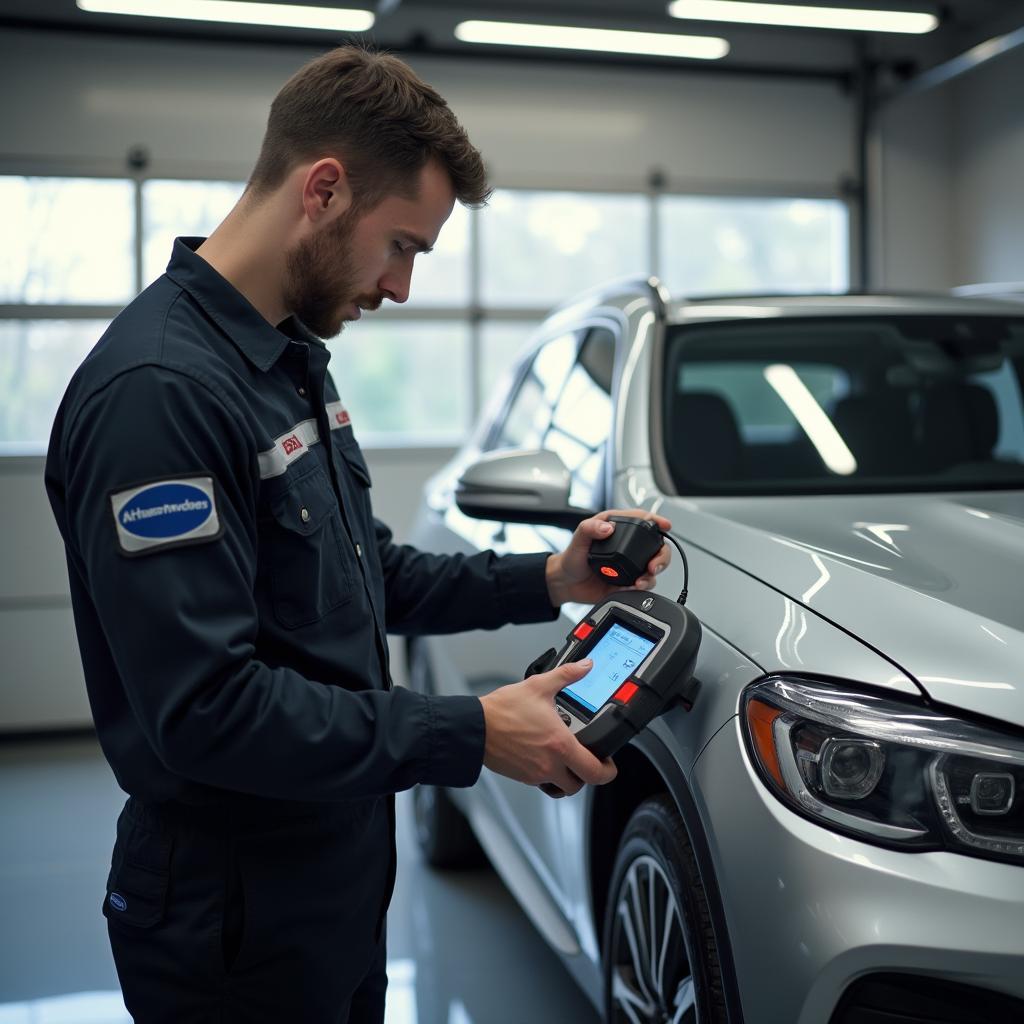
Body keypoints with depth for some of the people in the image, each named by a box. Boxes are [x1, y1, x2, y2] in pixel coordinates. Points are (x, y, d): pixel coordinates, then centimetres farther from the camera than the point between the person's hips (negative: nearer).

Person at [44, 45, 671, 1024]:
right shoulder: (159, 390, -25)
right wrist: (469, 734, -24)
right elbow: (206, 710, -29)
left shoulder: (291, 357, 7)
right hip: (236, 918, -9)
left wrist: (544, 580, 3)